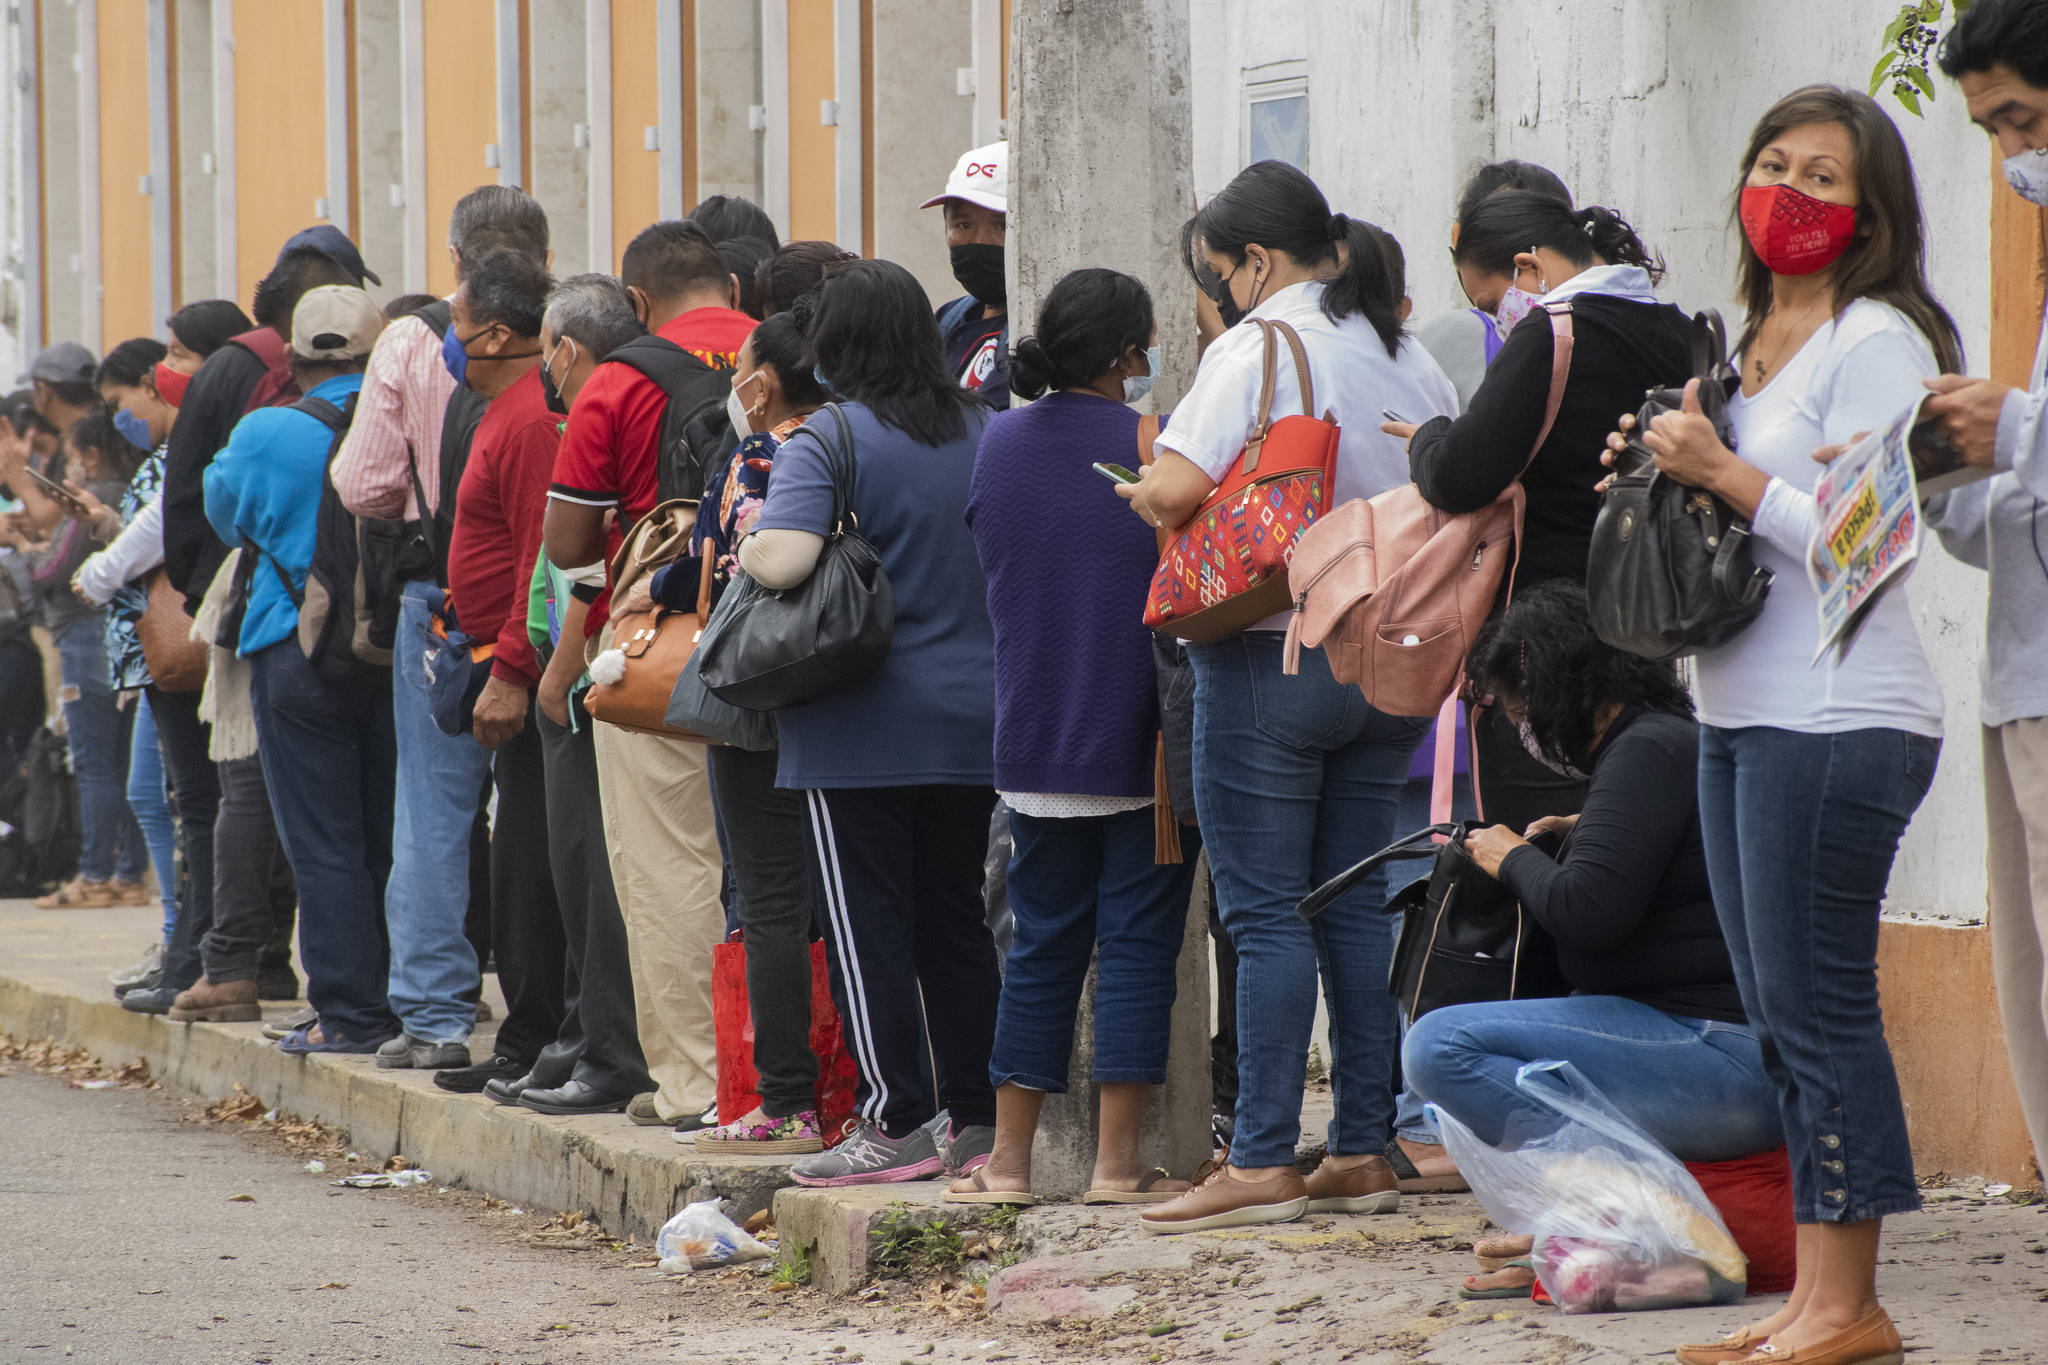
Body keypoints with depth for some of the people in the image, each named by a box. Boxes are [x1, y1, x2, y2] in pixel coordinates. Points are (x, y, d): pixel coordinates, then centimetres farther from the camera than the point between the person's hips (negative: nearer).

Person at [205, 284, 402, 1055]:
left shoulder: (266, 434, -9)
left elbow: (225, 514, 9)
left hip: (298, 652, -3)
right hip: (397, 653, 3)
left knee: (323, 845, 1)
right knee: (394, 837, 12)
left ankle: (350, 1013, -2)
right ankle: (404, 1002, 14)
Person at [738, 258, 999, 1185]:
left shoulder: (826, 440, -12)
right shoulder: (985, 433, 5)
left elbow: (784, 561, -25)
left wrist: (748, 543, -5)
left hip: (858, 732, -5)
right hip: (972, 722, 6)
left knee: (868, 928, 0)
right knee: (957, 918, 13)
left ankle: (897, 1124, 0)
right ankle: (976, 1118, 14)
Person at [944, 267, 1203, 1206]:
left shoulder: (1000, 443, 4)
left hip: (1033, 734, 5)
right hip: (1142, 740, -5)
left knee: (1042, 942, 12)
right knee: (1136, 941, 0)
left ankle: (1008, 1158, 12)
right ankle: (1117, 1161, -1)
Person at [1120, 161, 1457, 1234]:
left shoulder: (1259, 348, -11)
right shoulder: (1412, 359, 11)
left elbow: (1179, 486, -21)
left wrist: (1137, 491, 0)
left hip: (1273, 655, -7)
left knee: (1265, 914, -4)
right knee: (1354, 905, 11)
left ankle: (1262, 1161, -5)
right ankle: (1363, 1151, 11)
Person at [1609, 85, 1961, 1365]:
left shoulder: (1876, 340, -9)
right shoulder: (1754, 341, 18)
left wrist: (1724, 472, -13)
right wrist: (1668, 464, 7)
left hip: (1838, 718, -9)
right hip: (1743, 718, 9)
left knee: (1819, 1007, -8)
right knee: (1782, 1017, 10)